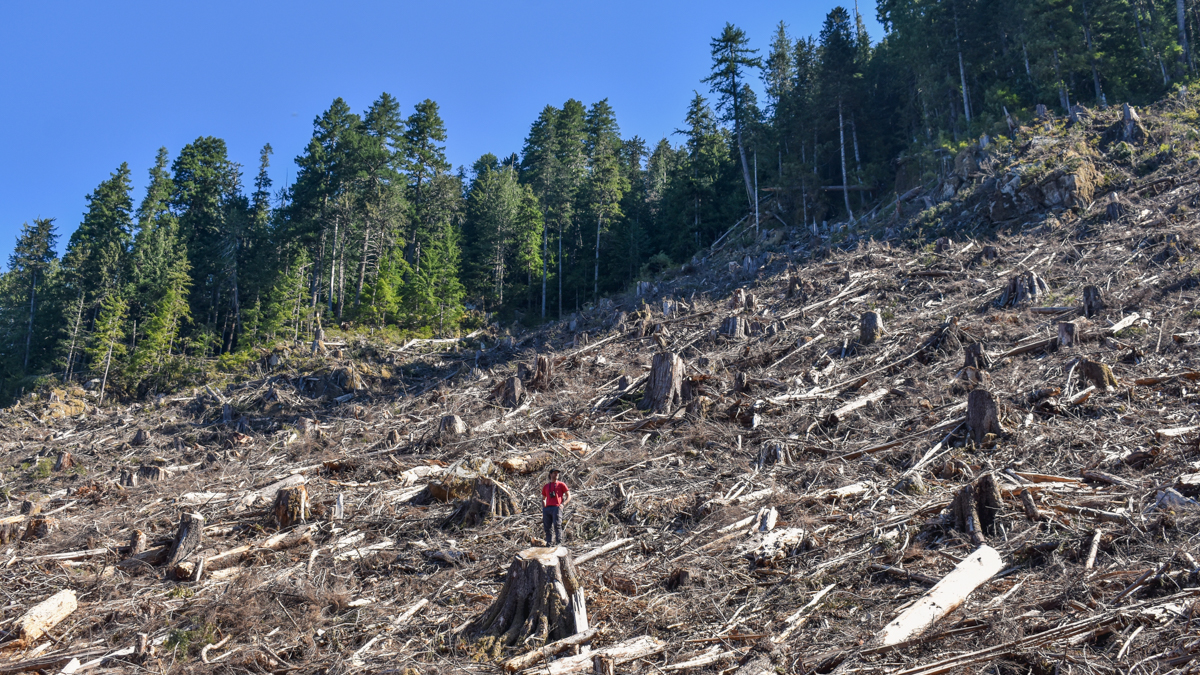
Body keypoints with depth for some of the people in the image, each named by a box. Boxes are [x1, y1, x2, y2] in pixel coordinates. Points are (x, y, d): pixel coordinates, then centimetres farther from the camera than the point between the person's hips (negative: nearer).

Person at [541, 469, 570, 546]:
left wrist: (563, 504, -7)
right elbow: (543, 499, 33)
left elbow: (569, 496, 11)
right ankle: (549, 542, 0)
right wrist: (543, 508, 14)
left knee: (557, 525, -17)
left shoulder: (561, 484, 14)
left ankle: (559, 542, -21)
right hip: (547, 509, 4)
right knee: (547, 527, -2)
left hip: (556, 507, -4)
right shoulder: (546, 486, 24)